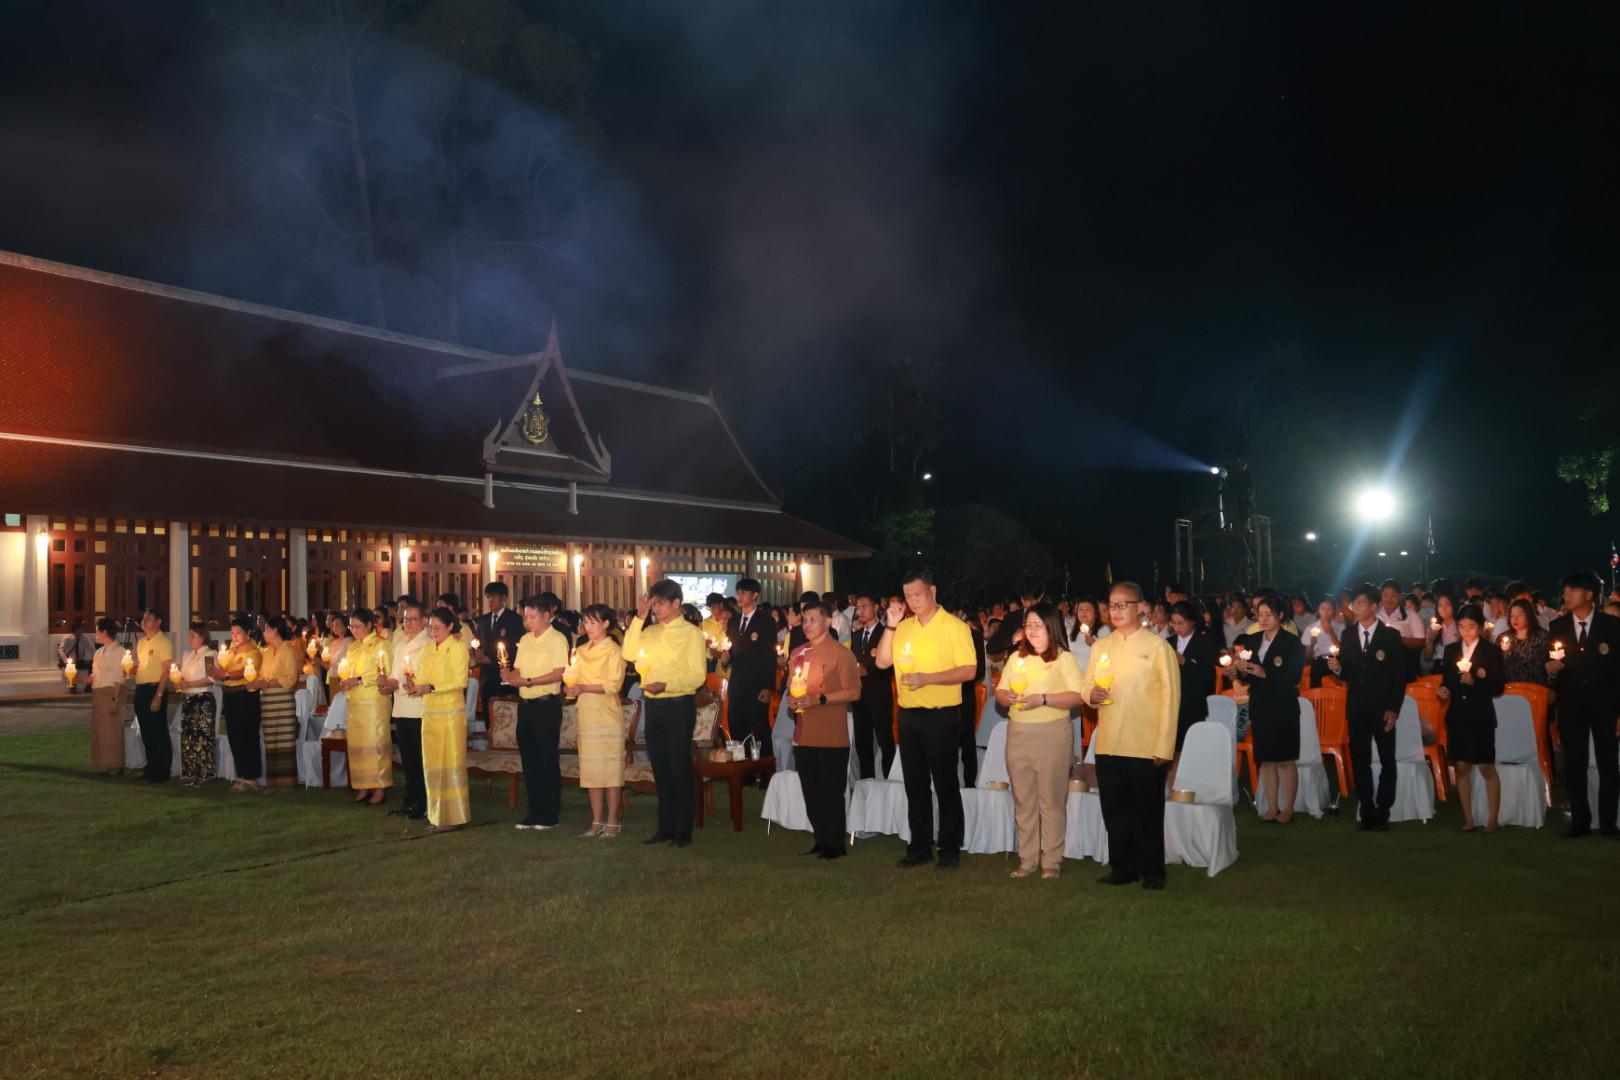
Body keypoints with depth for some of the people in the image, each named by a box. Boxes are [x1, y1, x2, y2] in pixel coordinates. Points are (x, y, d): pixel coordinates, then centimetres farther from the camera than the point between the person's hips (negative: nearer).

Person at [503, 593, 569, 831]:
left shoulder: (557, 639, -8)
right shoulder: (525, 640, 13)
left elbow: (558, 674, -16)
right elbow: (518, 669, 14)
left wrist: (528, 681, -22)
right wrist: (510, 676, -9)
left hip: (546, 703, -7)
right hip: (525, 703, 7)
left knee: (547, 759, 0)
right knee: (529, 758, 10)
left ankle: (550, 814, 8)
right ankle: (535, 811, 19)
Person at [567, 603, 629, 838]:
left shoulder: (614, 651, -3)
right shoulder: (581, 651, 16)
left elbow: (613, 685, -12)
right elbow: (576, 680, 18)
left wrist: (583, 688, -20)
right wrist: (570, 689, -4)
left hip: (608, 715, -6)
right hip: (587, 715, 6)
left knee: (610, 768, -4)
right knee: (590, 768, 6)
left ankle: (612, 823, 1)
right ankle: (597, 821, 12)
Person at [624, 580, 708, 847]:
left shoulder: (691, 633, -6)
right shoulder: (651, 632, 10)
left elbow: (697, 675, -11)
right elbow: (629, 654, -5)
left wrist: (667, 685, -25)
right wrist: (639, 618, -8)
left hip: (678, 705, -6)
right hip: (653, 705, 6)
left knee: (679, 768, 1)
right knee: (660, 768, 12)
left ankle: (683, 831, 10)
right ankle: (665, 827, 22)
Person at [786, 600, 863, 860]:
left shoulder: (841, 654, -6)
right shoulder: (798, 654, 13)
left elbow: (853, 692, -11)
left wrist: (820, 699, -19)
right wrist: (791, 699, 3)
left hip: (831, 738, -6)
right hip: (804, 736, 6)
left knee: (831, 792, 0)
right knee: (811, 793, 11)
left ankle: (835, 845, 11)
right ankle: (821, 841, 22)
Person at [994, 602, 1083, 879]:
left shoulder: (1065, 659, -2)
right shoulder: (1016, 658, 16)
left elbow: (1077, 697, -12)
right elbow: (999, 693, 16)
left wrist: (1043, 699, -21)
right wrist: (1007, 697, -6)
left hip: (1052, 734, -5)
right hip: (1018, 734, 5)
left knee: (1052, 801, -1)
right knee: (1023, 801, 8)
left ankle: (1052, 861, 8)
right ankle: (1027, 859, 16)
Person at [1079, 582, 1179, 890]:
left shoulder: (1157, 646, -2)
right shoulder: (1100, 646, 12)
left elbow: (1170, 696, -5)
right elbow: (1086, 685, 17)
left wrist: (1164, 746, -10)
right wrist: (1092, 694, -9)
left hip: (1146, 746, -4)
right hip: (1108, 745, 4)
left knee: (1148, 811, 4)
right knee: (1114, 810, 8)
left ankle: (1151, 871, 17)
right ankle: (1122, 868, 20)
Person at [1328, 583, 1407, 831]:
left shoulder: (1391, 636, -3)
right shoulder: (1348, 634, 7)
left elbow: (1400, 676, -4)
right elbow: (1346, 673, 9)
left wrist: (1393, 709, -10)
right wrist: (1338, 668, -15)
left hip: (1383, 708, -3)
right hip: (1357, 707, 3)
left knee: (1387, 762, 2)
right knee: (1359, 762, 5)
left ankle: (1382, 813, 10)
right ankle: (1367, 813, 12)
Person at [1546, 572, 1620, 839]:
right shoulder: (1558, 626, 5)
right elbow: (1552, 664, 9)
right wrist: (1550, 668, -15)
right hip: (1571, 704, 2)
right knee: (1574, 764, 5)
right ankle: (1580, 821, 13)